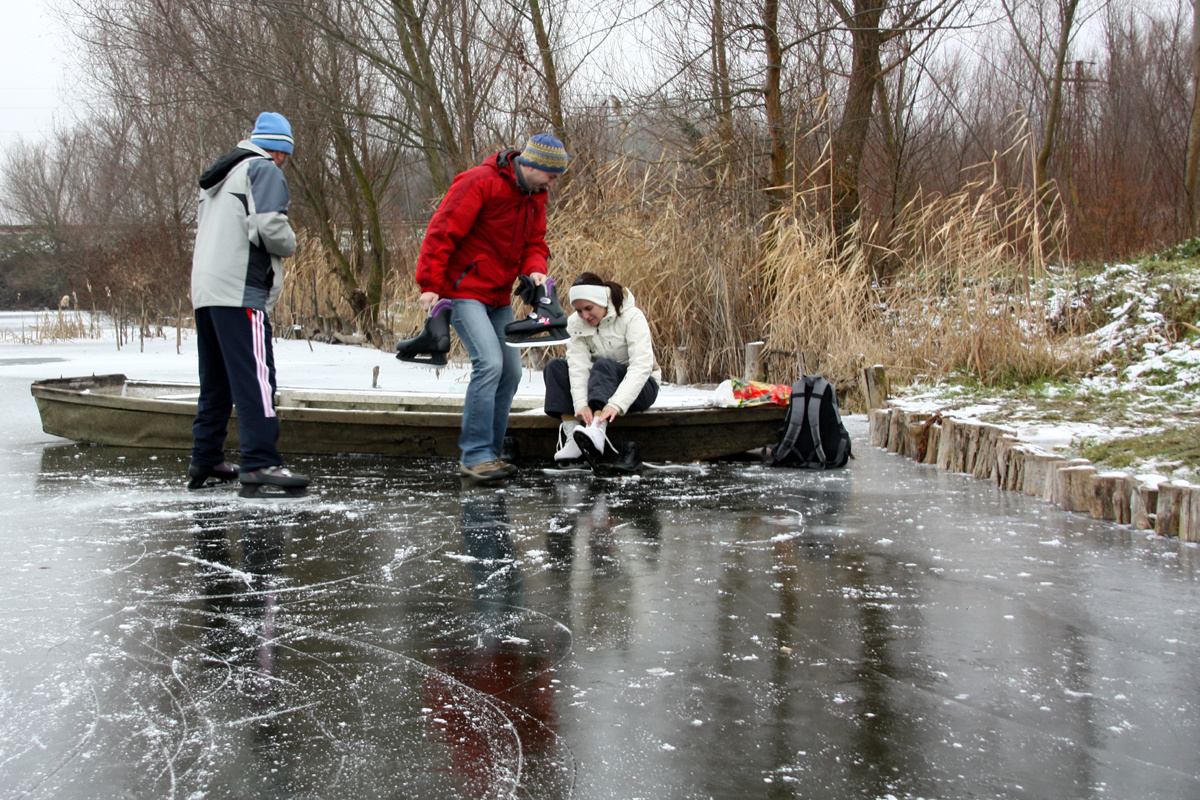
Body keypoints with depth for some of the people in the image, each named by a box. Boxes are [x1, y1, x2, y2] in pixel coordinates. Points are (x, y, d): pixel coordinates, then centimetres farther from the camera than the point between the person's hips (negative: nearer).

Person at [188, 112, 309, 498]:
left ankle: (205, 461, 18)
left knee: (216, 380, 15)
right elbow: (270, 228, -16)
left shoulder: (218, 176, 24)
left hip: (205, 291, 9)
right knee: (255, 377, -13)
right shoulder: (265, 170, -3)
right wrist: (289, 243, 4)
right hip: (240, 292, -9)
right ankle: (260, 464, -20)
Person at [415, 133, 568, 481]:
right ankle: (474, 454, -14)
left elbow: (534, 242, 13)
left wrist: (534, 268, -11)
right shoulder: (480, 182, -18)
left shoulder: (535, 196, 9)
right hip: (463, 291, -9)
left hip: (499, 297, 9)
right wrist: (431, 285, -23)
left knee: (510, 372, 8)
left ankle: (489, 453, 17)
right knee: (489, 363, -20)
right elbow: (442, 231, -20)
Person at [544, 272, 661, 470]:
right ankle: (572, 436, -31)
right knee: (554, 366, -15)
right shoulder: (575, 323, -6)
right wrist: (581, 404, -35)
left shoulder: (632, 317, -18)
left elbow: (642, 365, -30)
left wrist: (616, 404, -43)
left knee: (603, 365, -33)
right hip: (599, 386, 5)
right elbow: (579, 365, -18)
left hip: (639, 386, -5)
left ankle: (597, 431, -57)